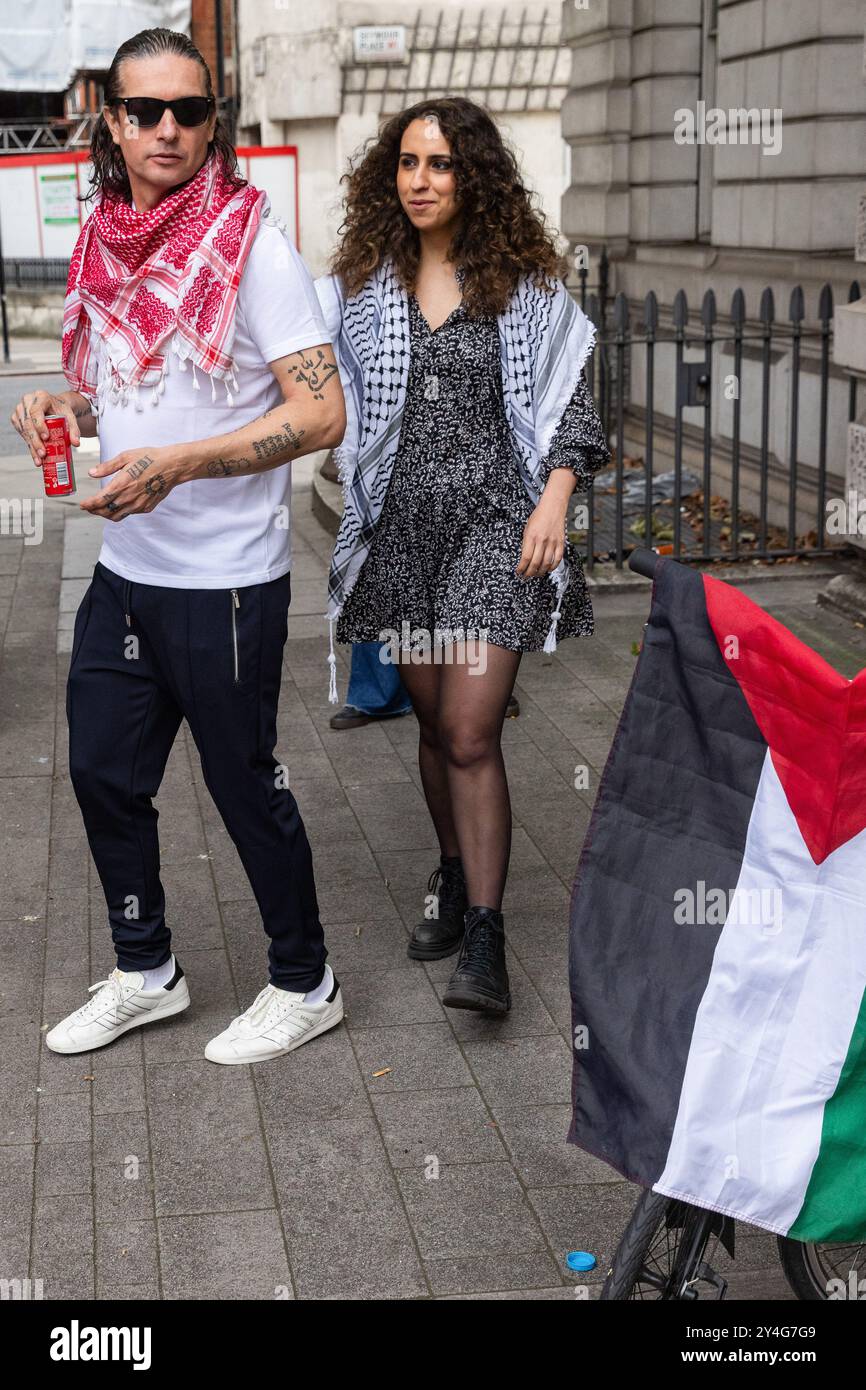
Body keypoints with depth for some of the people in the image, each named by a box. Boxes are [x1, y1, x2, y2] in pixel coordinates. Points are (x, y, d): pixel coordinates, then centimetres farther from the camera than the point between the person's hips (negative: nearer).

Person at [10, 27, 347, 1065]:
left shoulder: (250, 244, -14)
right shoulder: (104, 242, 7)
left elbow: (322, 414, -20)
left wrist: (178, 464, -29)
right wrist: (64, 407, -1)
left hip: (224, 581, -7)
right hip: (123, 568, 7)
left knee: (245, 785, 5)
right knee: (104, 774, 17)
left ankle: (304, 985, 27)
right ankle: (145, 972, 37)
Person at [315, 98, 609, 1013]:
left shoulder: (525, 285, 1)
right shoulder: (359, 284, 7)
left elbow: (571, 400, 3)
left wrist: (554, 498, -9)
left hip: (495, 519, -3)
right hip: (401, 524, 3)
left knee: (470, 732, -11)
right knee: (434, 722, 13)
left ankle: (483, 939, -5)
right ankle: (454, 876, 34)